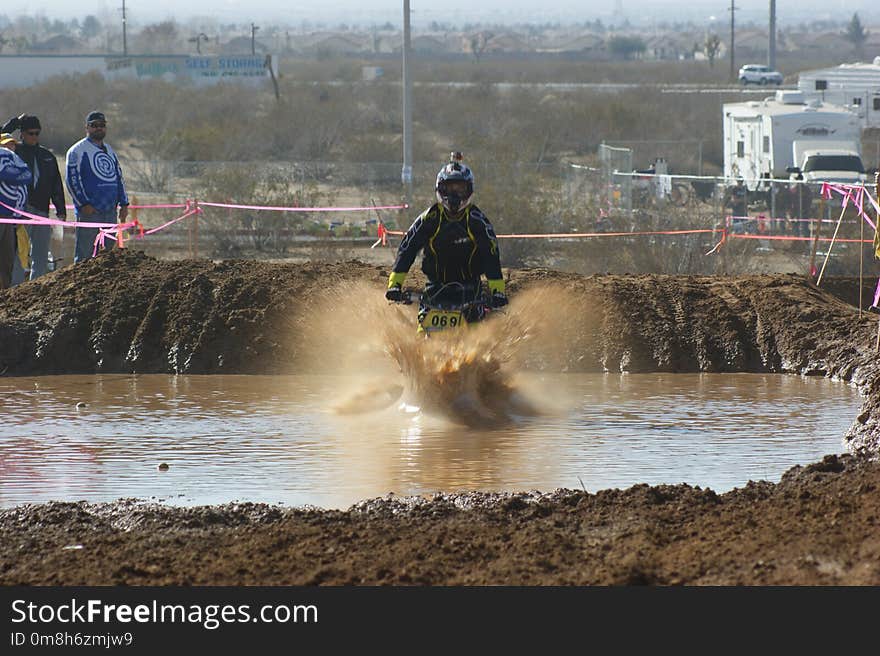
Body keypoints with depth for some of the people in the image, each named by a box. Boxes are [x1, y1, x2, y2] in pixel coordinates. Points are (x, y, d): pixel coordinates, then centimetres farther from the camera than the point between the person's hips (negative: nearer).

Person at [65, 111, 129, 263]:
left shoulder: (109, 151, 20)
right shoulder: (78, 151, -2)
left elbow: (119, 178, 24)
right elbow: (72, 180, -8)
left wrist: (123, 204, 14)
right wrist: (84, 204, -17)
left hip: (110, 211, 7)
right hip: (89, 211, -7)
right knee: (84, 255, -8)